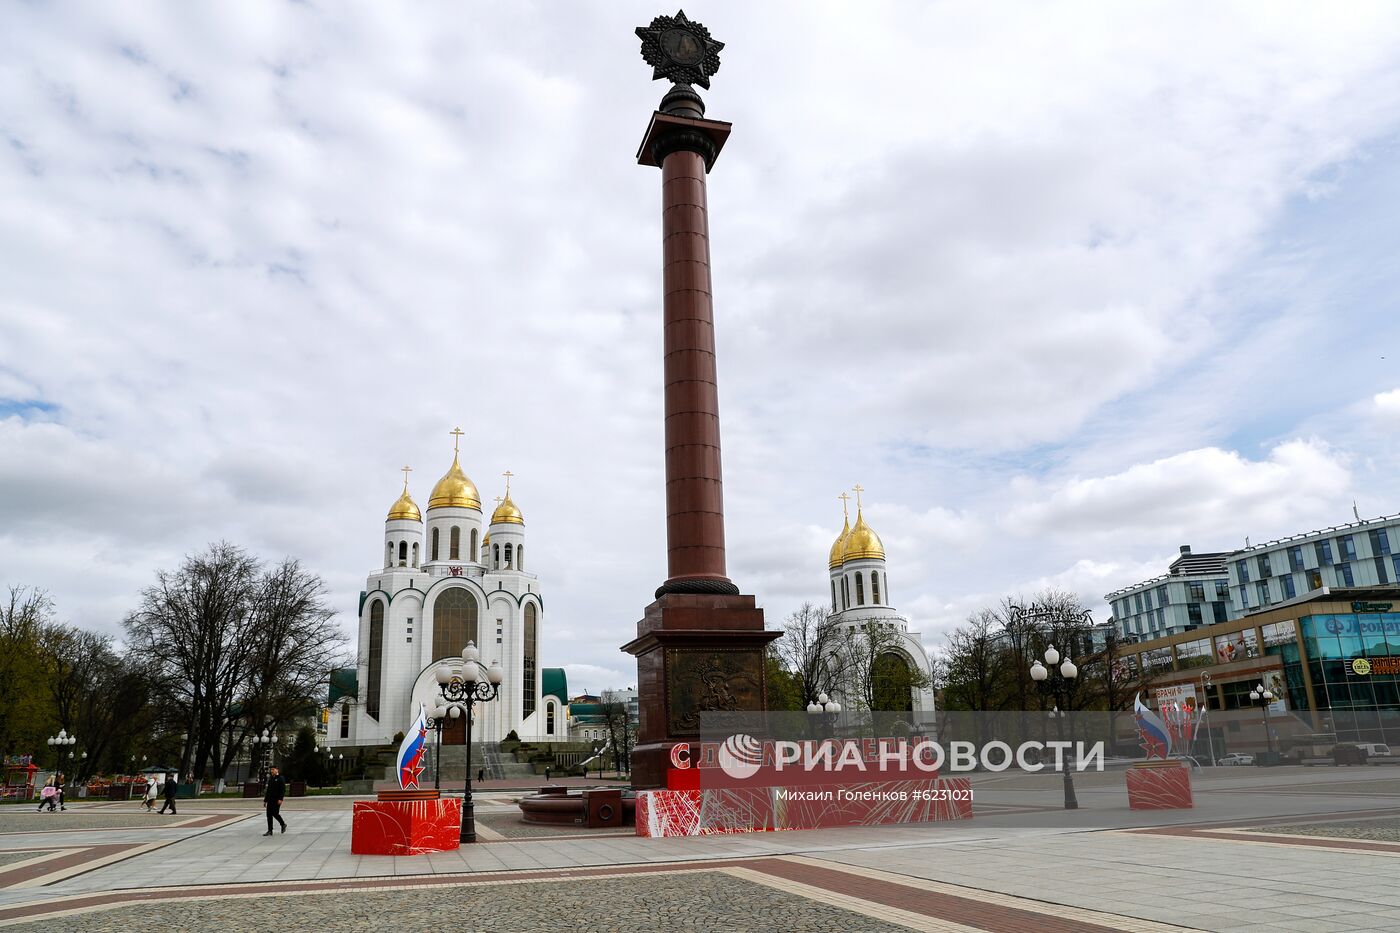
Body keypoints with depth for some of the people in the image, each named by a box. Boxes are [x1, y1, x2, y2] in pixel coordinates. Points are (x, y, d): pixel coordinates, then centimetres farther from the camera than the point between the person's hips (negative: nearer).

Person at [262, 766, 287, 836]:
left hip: (277, 800, -7)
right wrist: (265, 800, 17)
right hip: (270, 800, 7)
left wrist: (280, 799, -23)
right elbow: (268, 790, 21)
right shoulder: (270, 779, 16)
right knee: (269, 815, 2)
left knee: (275, 814, -9)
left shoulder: (280, 778, -6)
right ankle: (270, 831, 5)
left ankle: (283, 824, 15)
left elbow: (283, 789, -13)